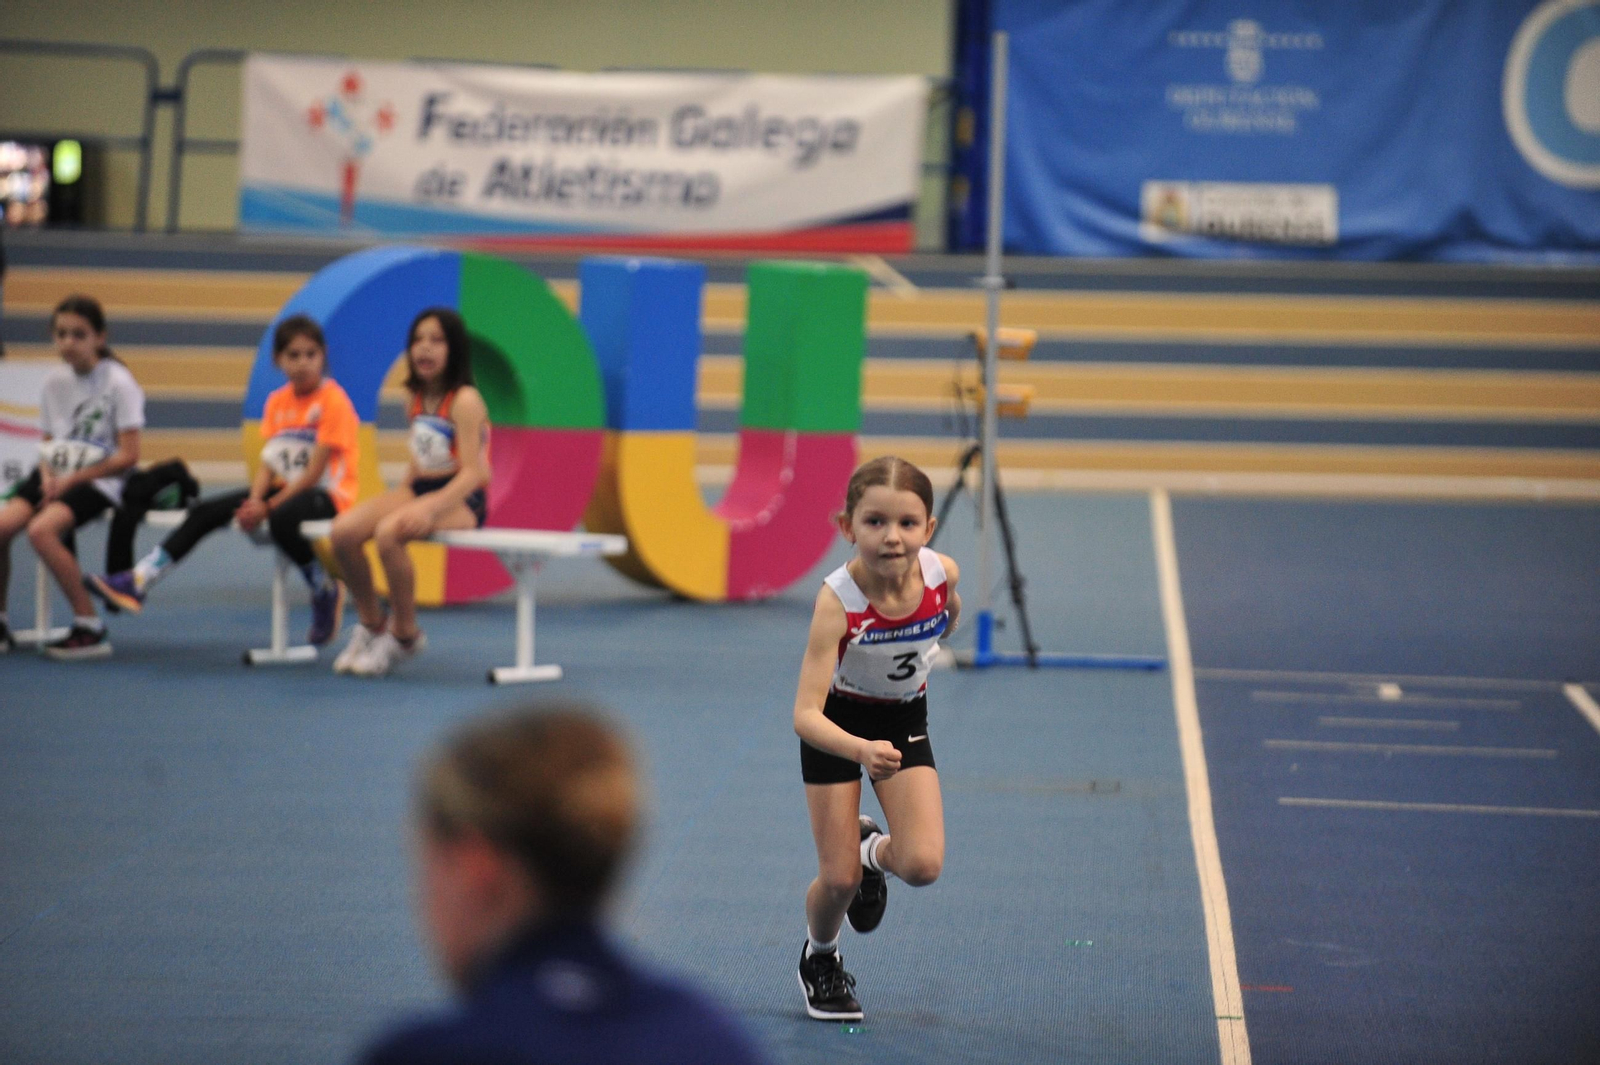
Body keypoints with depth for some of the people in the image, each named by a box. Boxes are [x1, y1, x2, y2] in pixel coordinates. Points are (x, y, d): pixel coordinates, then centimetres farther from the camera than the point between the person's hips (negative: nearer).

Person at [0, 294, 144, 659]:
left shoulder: (119, 383, -8)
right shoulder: (55, 383, 10)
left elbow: (128, 456, -11)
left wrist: (71, 480, -13)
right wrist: (47, 474, -6)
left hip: (98, 480, -6)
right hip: (56, 475, 6)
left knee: (41, 530, -32)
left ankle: (89, 627, -22)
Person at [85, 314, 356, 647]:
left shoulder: (333, 400, -12)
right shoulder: (278, 401, 9)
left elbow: (315, 472, -16)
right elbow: (268, 461, 5)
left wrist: (268, 507, -18)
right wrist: (254, 500, -15)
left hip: (327, 493, -7)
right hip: (285, 489, 7)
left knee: (281, 520, -39)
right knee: (206, 511, -6)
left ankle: (326, 591, -15)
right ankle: (137, 582, -9)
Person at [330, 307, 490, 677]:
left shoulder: (464, 401, -11)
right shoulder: (418, 400, 13)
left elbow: (472, 473, -19)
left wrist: (430, 508, -31)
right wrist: (395, 502, 7)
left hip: (460, 500, -7)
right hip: (419, 491, 7)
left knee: (388, 533, -35)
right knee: (343, 530, -17)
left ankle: (405, 636, -14)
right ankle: (372, 624, 3)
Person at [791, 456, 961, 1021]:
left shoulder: (941, 573, -25)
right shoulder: (837, 601, -35)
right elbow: (805, 714, -41)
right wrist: (863, 750, -57)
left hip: (904, 719, 3)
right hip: (837, 725, -3)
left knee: (922, 865, -13)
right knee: (839, 879, -2)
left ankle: (873, 850, 24)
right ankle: (819, 957, 32)